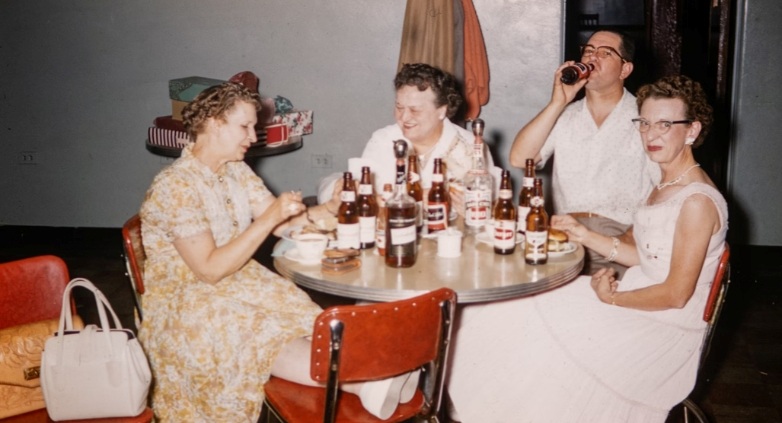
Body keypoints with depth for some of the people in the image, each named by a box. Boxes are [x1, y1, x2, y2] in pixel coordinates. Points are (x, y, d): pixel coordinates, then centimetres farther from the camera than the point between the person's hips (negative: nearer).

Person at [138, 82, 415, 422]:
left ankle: (372, 381, -41)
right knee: (262, 338, -33)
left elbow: (283, 225, 5)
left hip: (240, 284, 7)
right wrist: (268, 219, -28)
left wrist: (329, 208, -13)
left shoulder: (236, 171, 6)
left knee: (304, 323, -22)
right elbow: (210, 270, -24)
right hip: (184, 303, -7)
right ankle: (367, 383, -47)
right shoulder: (175, 186, -20)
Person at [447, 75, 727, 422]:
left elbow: (677, 294, -22)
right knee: (526, 309, -1)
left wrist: (613, 299, -12)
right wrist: (586, 236, 2)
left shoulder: (698, 201, -22)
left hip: (667, 329, -8)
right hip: (638, 297, 9)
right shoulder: (664, 185, 7)